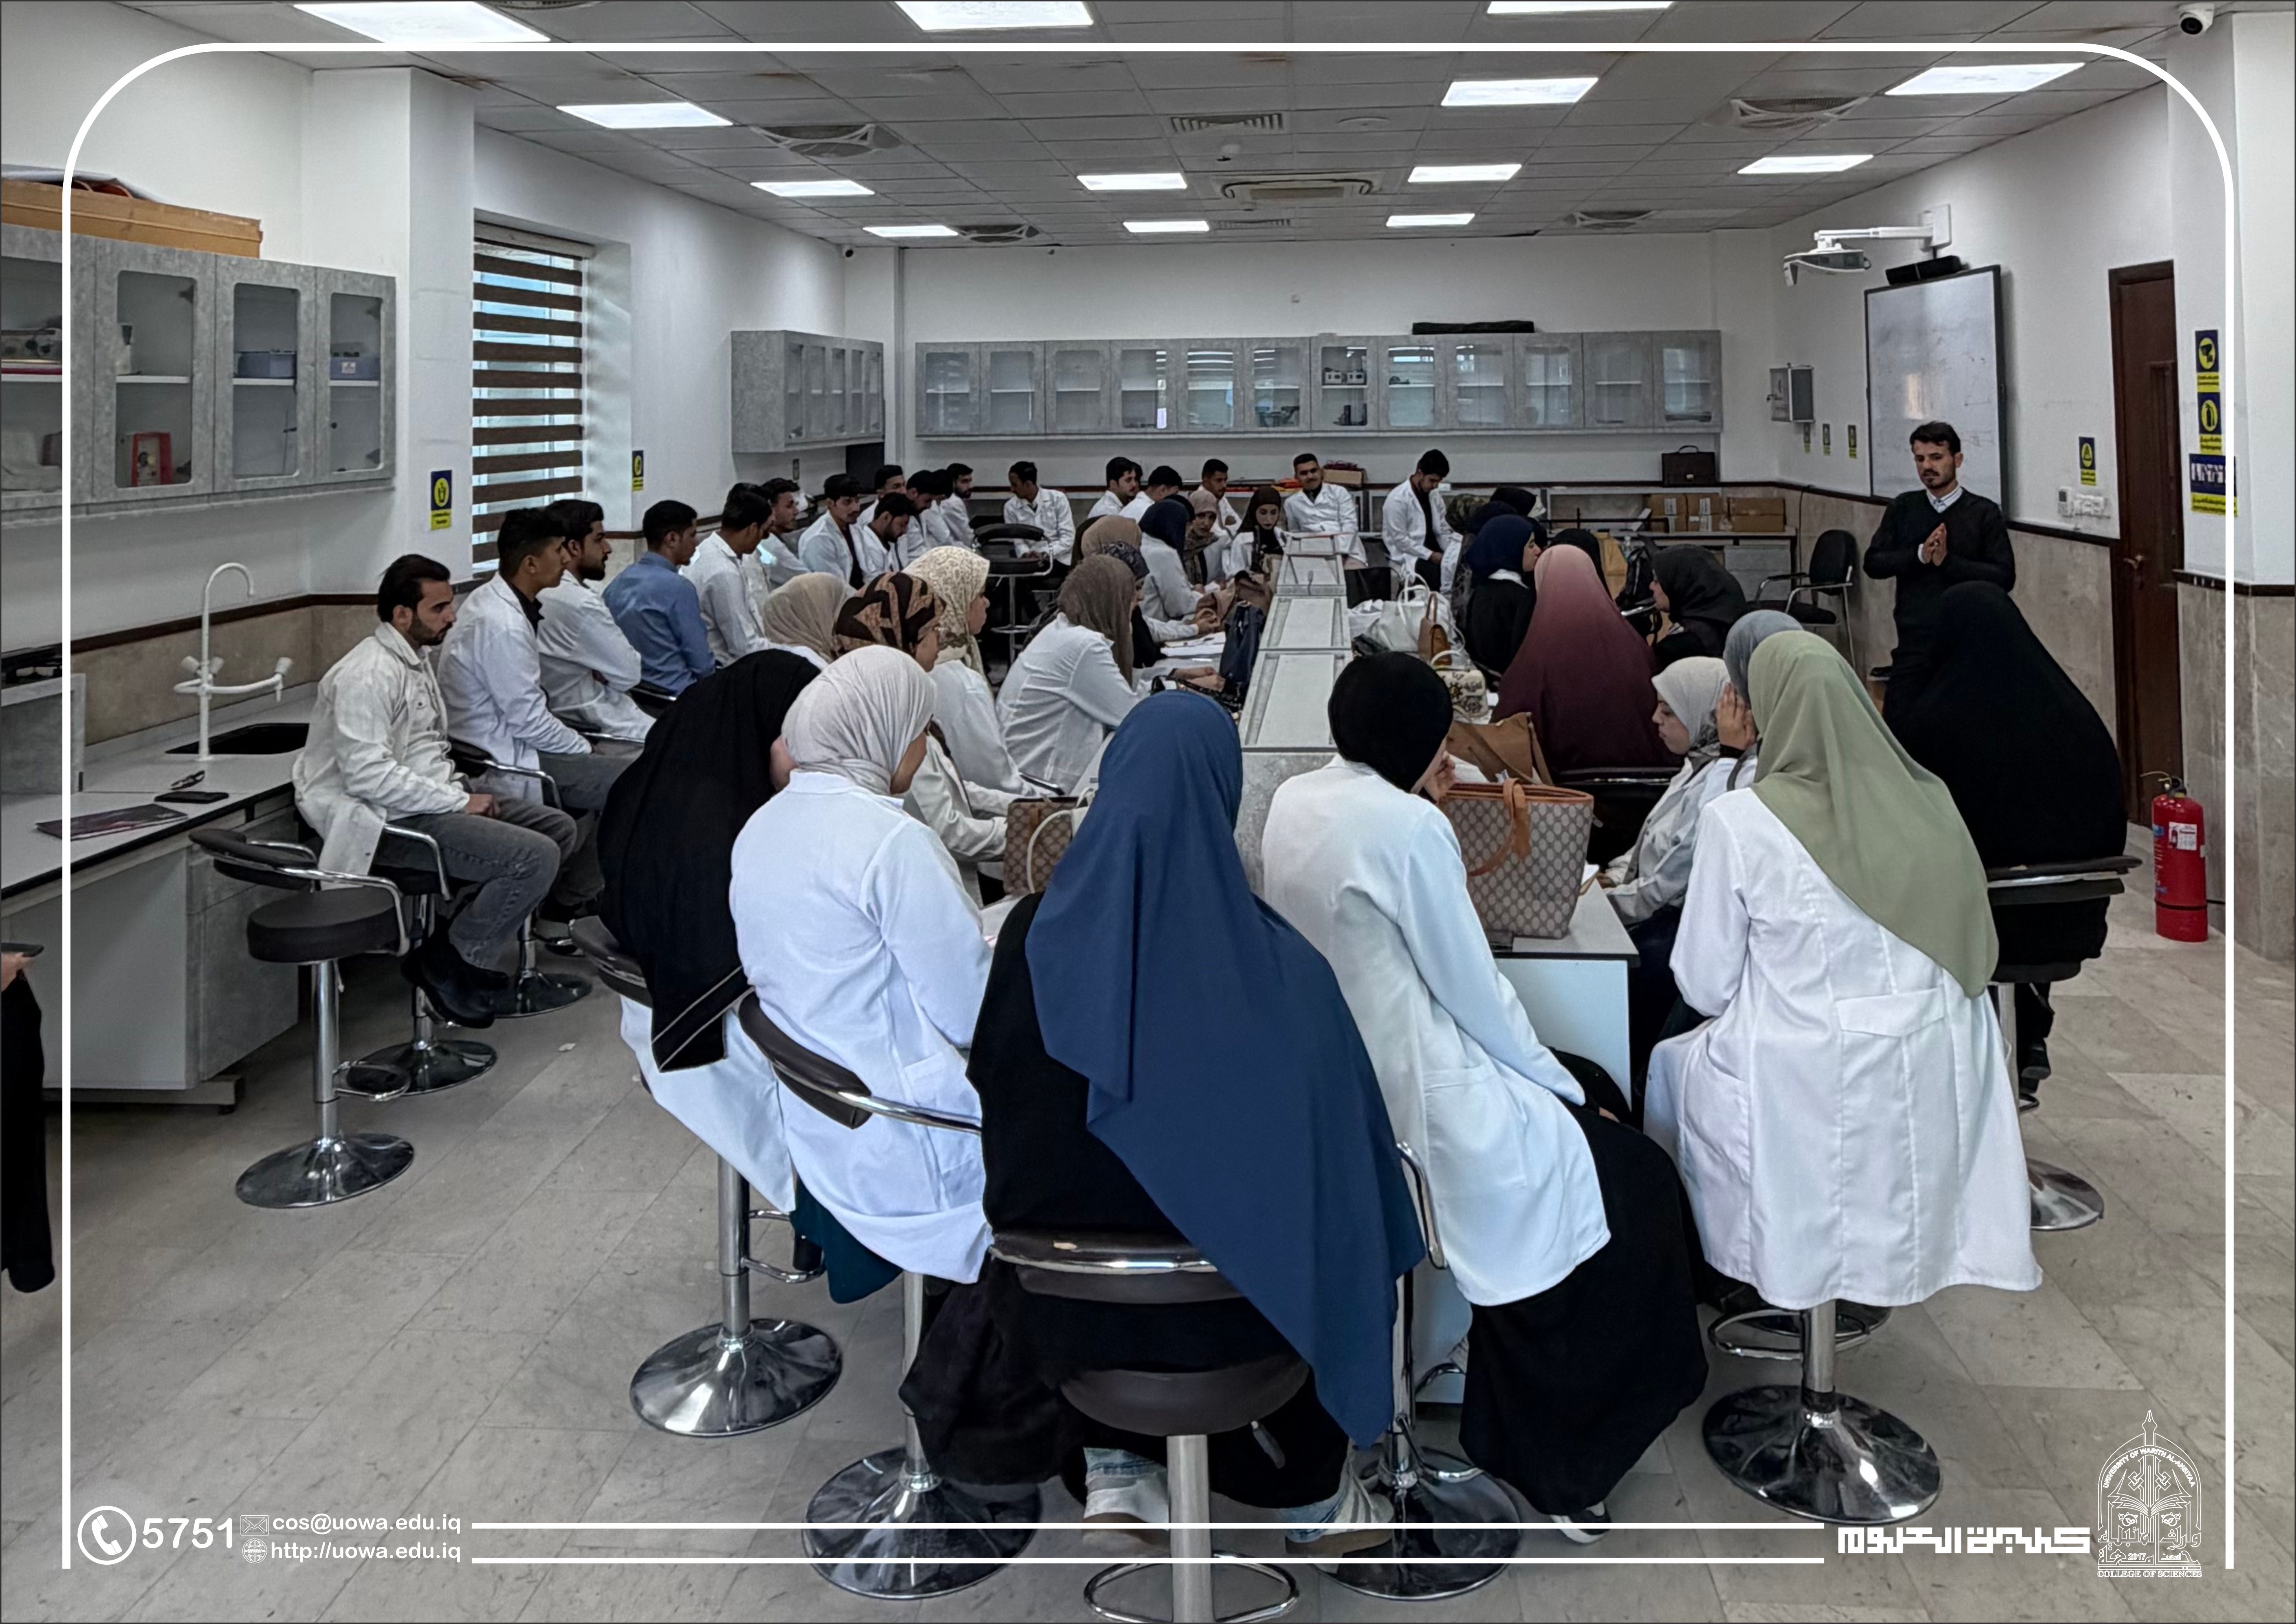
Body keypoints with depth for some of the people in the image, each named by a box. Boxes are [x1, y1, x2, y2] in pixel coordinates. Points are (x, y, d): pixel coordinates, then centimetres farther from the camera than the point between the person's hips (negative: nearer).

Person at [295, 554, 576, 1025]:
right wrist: (459, 803, -19)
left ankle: (469, 946, 9)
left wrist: (460, 788, 4)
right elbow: (369, 775, -24)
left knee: (559, 828, 4)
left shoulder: (415, 662, 15)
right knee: (536, 857, -22)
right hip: (391, 820, -10)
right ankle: (448, 962, -5)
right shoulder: (367, 675, -17)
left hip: (430, 799, 10)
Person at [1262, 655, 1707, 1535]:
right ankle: (1556, 1462, 8)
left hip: (1326, 1075, 10)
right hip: (1412, 1088, -9)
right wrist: (1564, 1088, -2)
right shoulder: (1408, 825, -19)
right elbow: (1473, 990, -14)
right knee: (1629, 1182, -1)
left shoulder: (1293, 802, 5)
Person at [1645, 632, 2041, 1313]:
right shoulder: (1928, 802, -3)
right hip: (1937, 1082, 4)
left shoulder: (1738, 821, -14)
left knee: (1671, 1064, 26)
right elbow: (1978, 953, 7)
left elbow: (1705, 988, -7)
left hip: (1807, 1092, -3)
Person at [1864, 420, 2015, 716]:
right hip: (1914, 642, 2)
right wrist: (1919, 555, -14)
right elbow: (1874, 563, 2)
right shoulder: (1902, 509, 8)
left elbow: (2004, 578, -8)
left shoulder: (1983, 513, -2)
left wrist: (1948, 560, -17)